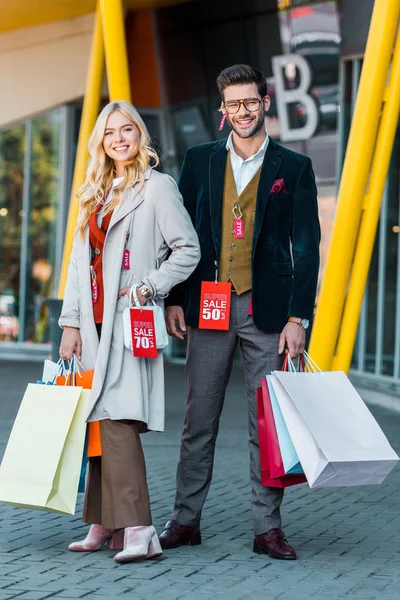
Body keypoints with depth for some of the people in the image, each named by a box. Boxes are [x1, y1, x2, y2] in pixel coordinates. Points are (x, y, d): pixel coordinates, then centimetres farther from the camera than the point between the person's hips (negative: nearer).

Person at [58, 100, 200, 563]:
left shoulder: (157, 187, -1)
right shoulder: (94, 194, 19)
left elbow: (188, 249, -3)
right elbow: (79, 261, 18)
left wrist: (150, 286, -13)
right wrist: (70, 323, 12)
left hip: (130, 321, -7)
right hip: (94, 321, 7)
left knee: (117, 418, -18)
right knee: (100, 420, 5)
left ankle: (137, 530, -21)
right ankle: (105, 525, 10)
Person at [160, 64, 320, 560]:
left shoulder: (294, 168, 5)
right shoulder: (200, 160, 10)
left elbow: (306, 248, 1)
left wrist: (297, 317, -6)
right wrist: (174, 299, 2)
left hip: (267, 310, -1)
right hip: (208, 307, 1)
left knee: (268, 423, 2)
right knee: (199, 421, 6)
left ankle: (267, 527, 9)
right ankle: (186, 519, 15)